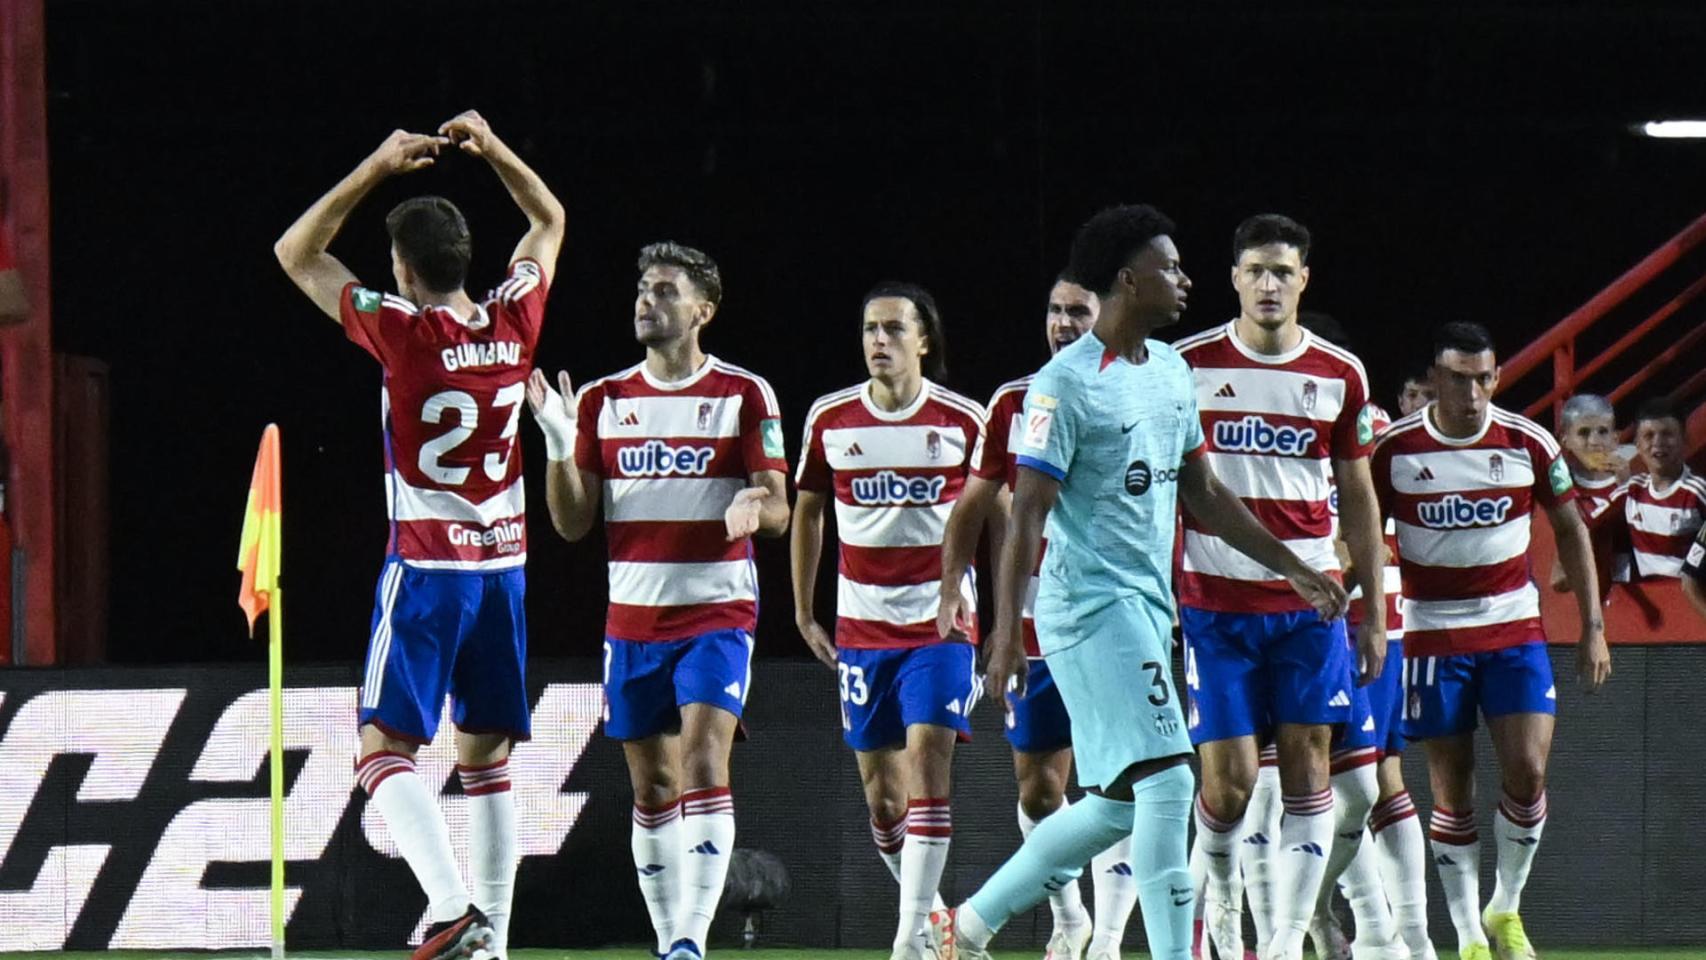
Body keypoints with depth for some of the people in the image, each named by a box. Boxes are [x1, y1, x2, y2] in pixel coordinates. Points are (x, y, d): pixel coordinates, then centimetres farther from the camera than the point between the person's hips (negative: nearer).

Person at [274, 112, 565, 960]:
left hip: (426, 567, -5)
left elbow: (295, 253, 0)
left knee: (386, 747, -5)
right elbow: (550, 222, 20)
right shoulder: (512, 323, 0)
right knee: (486, 756, 9)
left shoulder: (401, 331, -12)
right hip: (503, 565, 5)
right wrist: (493, 150, 16)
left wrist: (377, 170, 1)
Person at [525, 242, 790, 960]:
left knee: (704, 762, -19)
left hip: (717, 614, -4)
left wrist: (755, 505, -28)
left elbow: (777, 511, -3)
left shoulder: (745, 396, 0)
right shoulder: (602, 401, 8)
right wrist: (558, 442, -11)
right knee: (652, 786, 7)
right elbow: (571, 522, 6)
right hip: (633, 620, 4)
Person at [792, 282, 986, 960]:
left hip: (943, 621, -3)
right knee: (881, 792, 5)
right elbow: (808, 512, 16)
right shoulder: (830, 419, 4)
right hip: (861, 625, 3)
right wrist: (804, 612, 14)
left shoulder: (964, 421, -2)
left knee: (928, 763, -16)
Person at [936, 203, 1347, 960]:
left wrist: (1292, 567, 22)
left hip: (1147, 607, 9)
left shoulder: (1172, 372, 13)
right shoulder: (1065, 386, -13)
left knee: (1118, 803, 10)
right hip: (1093, 607, -9)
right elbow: (1027, 514, -15)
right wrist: (1007, 630, -20)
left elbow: (1201, 491, 22)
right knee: (1167, 782, -15)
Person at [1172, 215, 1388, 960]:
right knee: (1229, 781, -5)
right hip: (1214, 599, -2)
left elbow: (1357, 501, 12)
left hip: (1310, 603, 2)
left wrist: (1374, 614, 9)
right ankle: (1220, 898, 23)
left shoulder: (1339, 376, 6)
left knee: (1309, 770, -3)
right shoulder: (1187, 366, -1)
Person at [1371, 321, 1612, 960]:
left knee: (1527, 771, -11)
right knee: (1452, 790, 0)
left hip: (1514, 627, 1)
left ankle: (1506, 909, 10)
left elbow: (1570, 530, 8)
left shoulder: (1529, 445, -3)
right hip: (1432, 634, -1)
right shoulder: (1393, 450, -7)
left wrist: (1592, 627, 5)